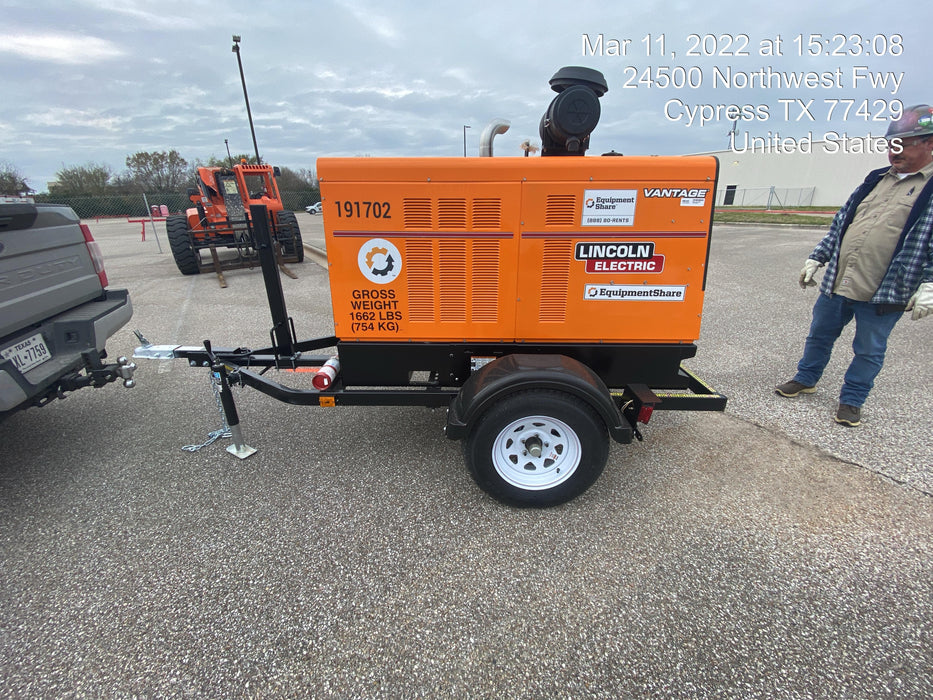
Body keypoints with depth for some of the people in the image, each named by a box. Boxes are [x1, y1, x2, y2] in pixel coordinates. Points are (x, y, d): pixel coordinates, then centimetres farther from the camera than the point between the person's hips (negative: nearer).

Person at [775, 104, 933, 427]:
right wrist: (816, 258, 13)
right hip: (837, 283, 5)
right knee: (820, 335, 16)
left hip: (883, 293, -5)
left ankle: (851, 400, 23)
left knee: (869, 351, 8)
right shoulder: (875, 180, 13)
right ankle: (805, 379, 34)